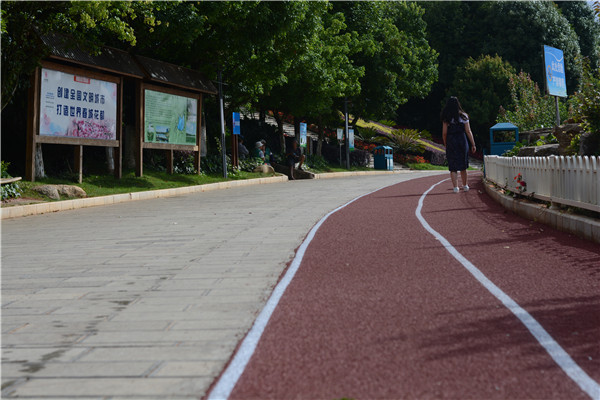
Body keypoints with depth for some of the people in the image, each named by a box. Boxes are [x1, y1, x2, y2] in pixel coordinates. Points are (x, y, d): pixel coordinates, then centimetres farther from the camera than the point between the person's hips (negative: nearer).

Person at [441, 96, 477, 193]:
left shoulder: (446, 118, -2)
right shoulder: (463, 116, 2)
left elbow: (444, 133, -4)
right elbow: (468, 131, 1)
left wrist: (445, 144, 8)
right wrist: (473, 144, 5)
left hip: (451, 142, -2)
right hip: (462, 141, 2)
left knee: (453, 167, 2)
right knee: (463, 166, 15)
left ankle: (455, 187, -6)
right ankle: (465, 186, 23)